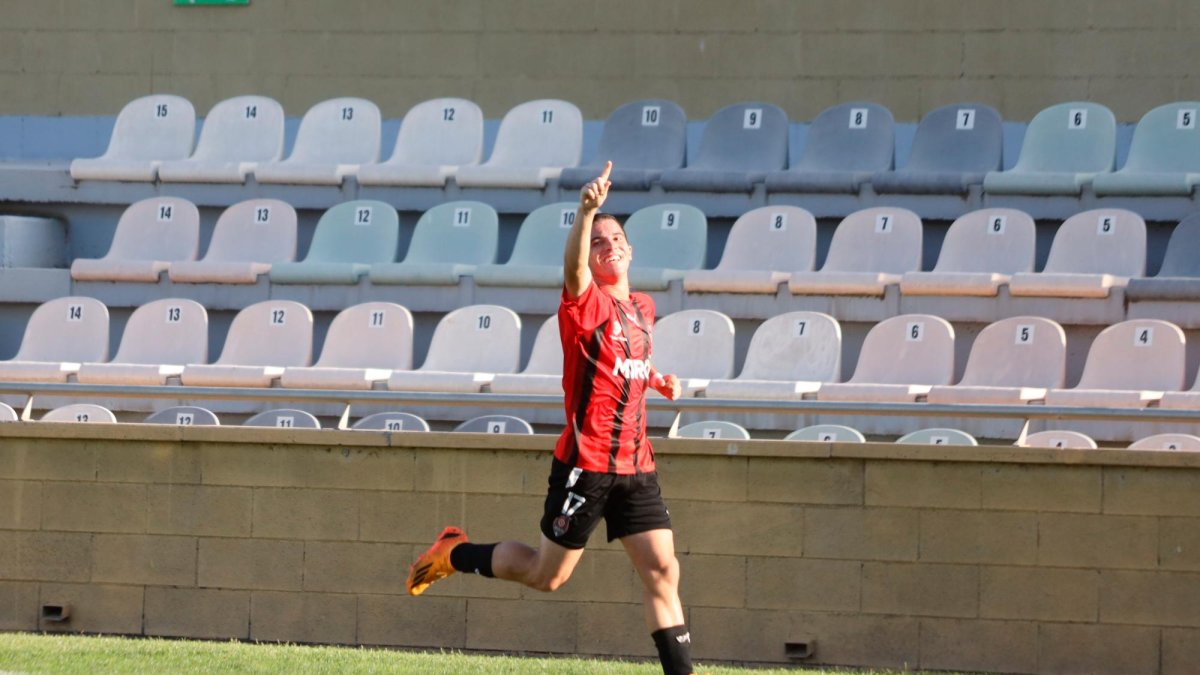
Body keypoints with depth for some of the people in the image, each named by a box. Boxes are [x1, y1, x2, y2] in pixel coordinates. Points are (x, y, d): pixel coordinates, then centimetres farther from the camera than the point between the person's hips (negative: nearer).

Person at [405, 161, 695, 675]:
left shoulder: (642, 309, 13)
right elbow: (572, 267, -34)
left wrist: (656, 379, 14)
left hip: (636, 465, 6)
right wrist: (587, 211, -50)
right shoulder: (586, 303, -9)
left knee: (662, 569, -3)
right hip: (586, 462, -6)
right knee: (547, 575, 5)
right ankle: (455, 554, 27)